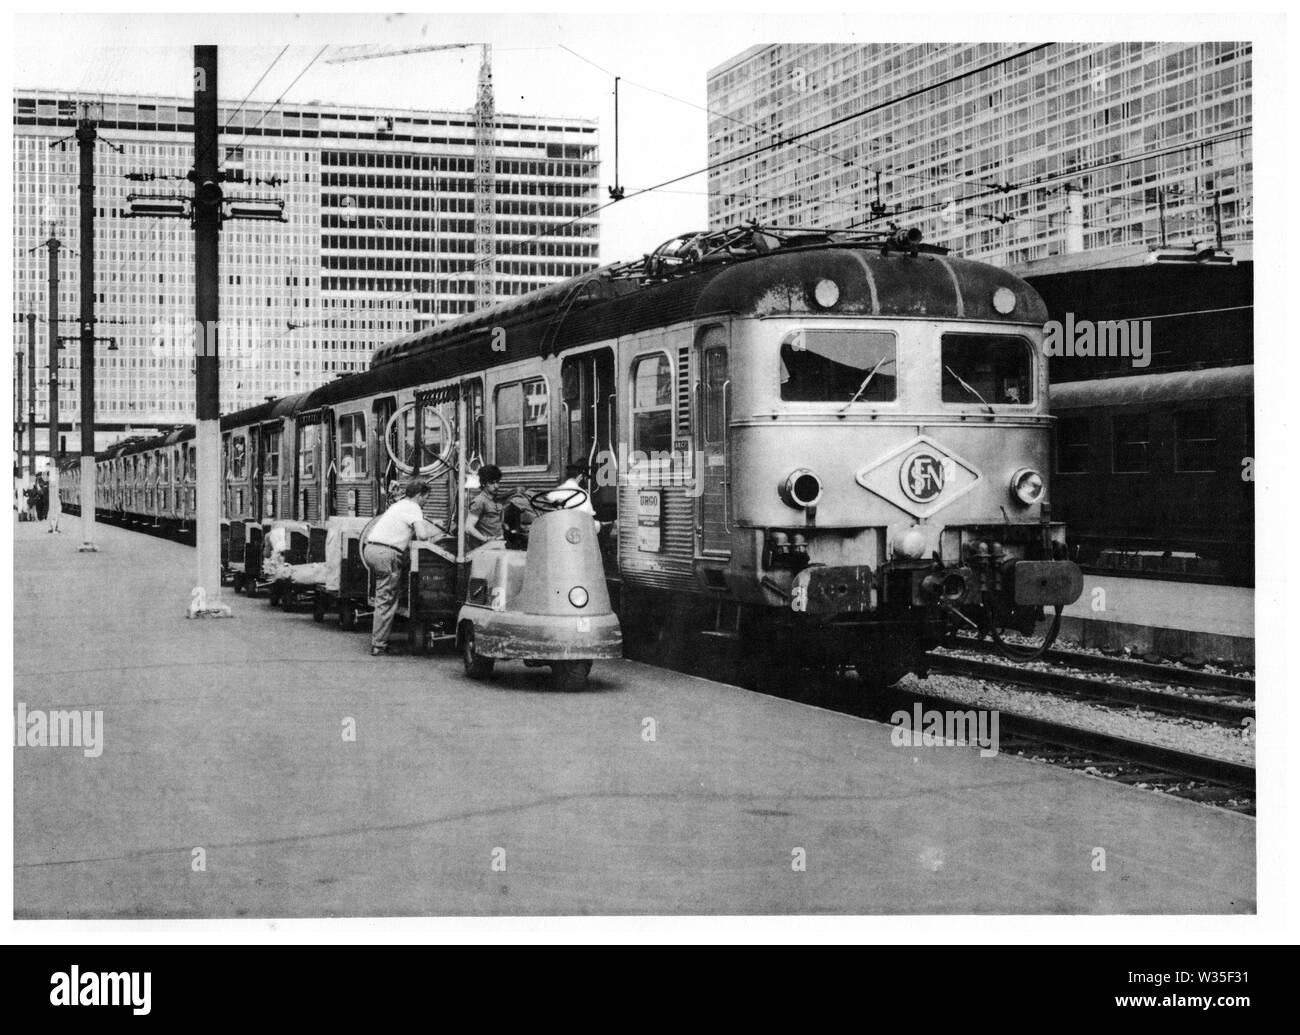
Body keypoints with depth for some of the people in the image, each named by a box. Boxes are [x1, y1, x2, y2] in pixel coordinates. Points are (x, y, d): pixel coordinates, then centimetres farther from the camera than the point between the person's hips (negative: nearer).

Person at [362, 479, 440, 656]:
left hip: (369, 548, 9)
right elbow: (422, 534, -14)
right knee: (386, 601, -5)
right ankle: (378, 645, -4)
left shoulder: (399, 505, 27)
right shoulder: (413, 508, 0)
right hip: (385, 553, -9)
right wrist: (432, 535, 10)